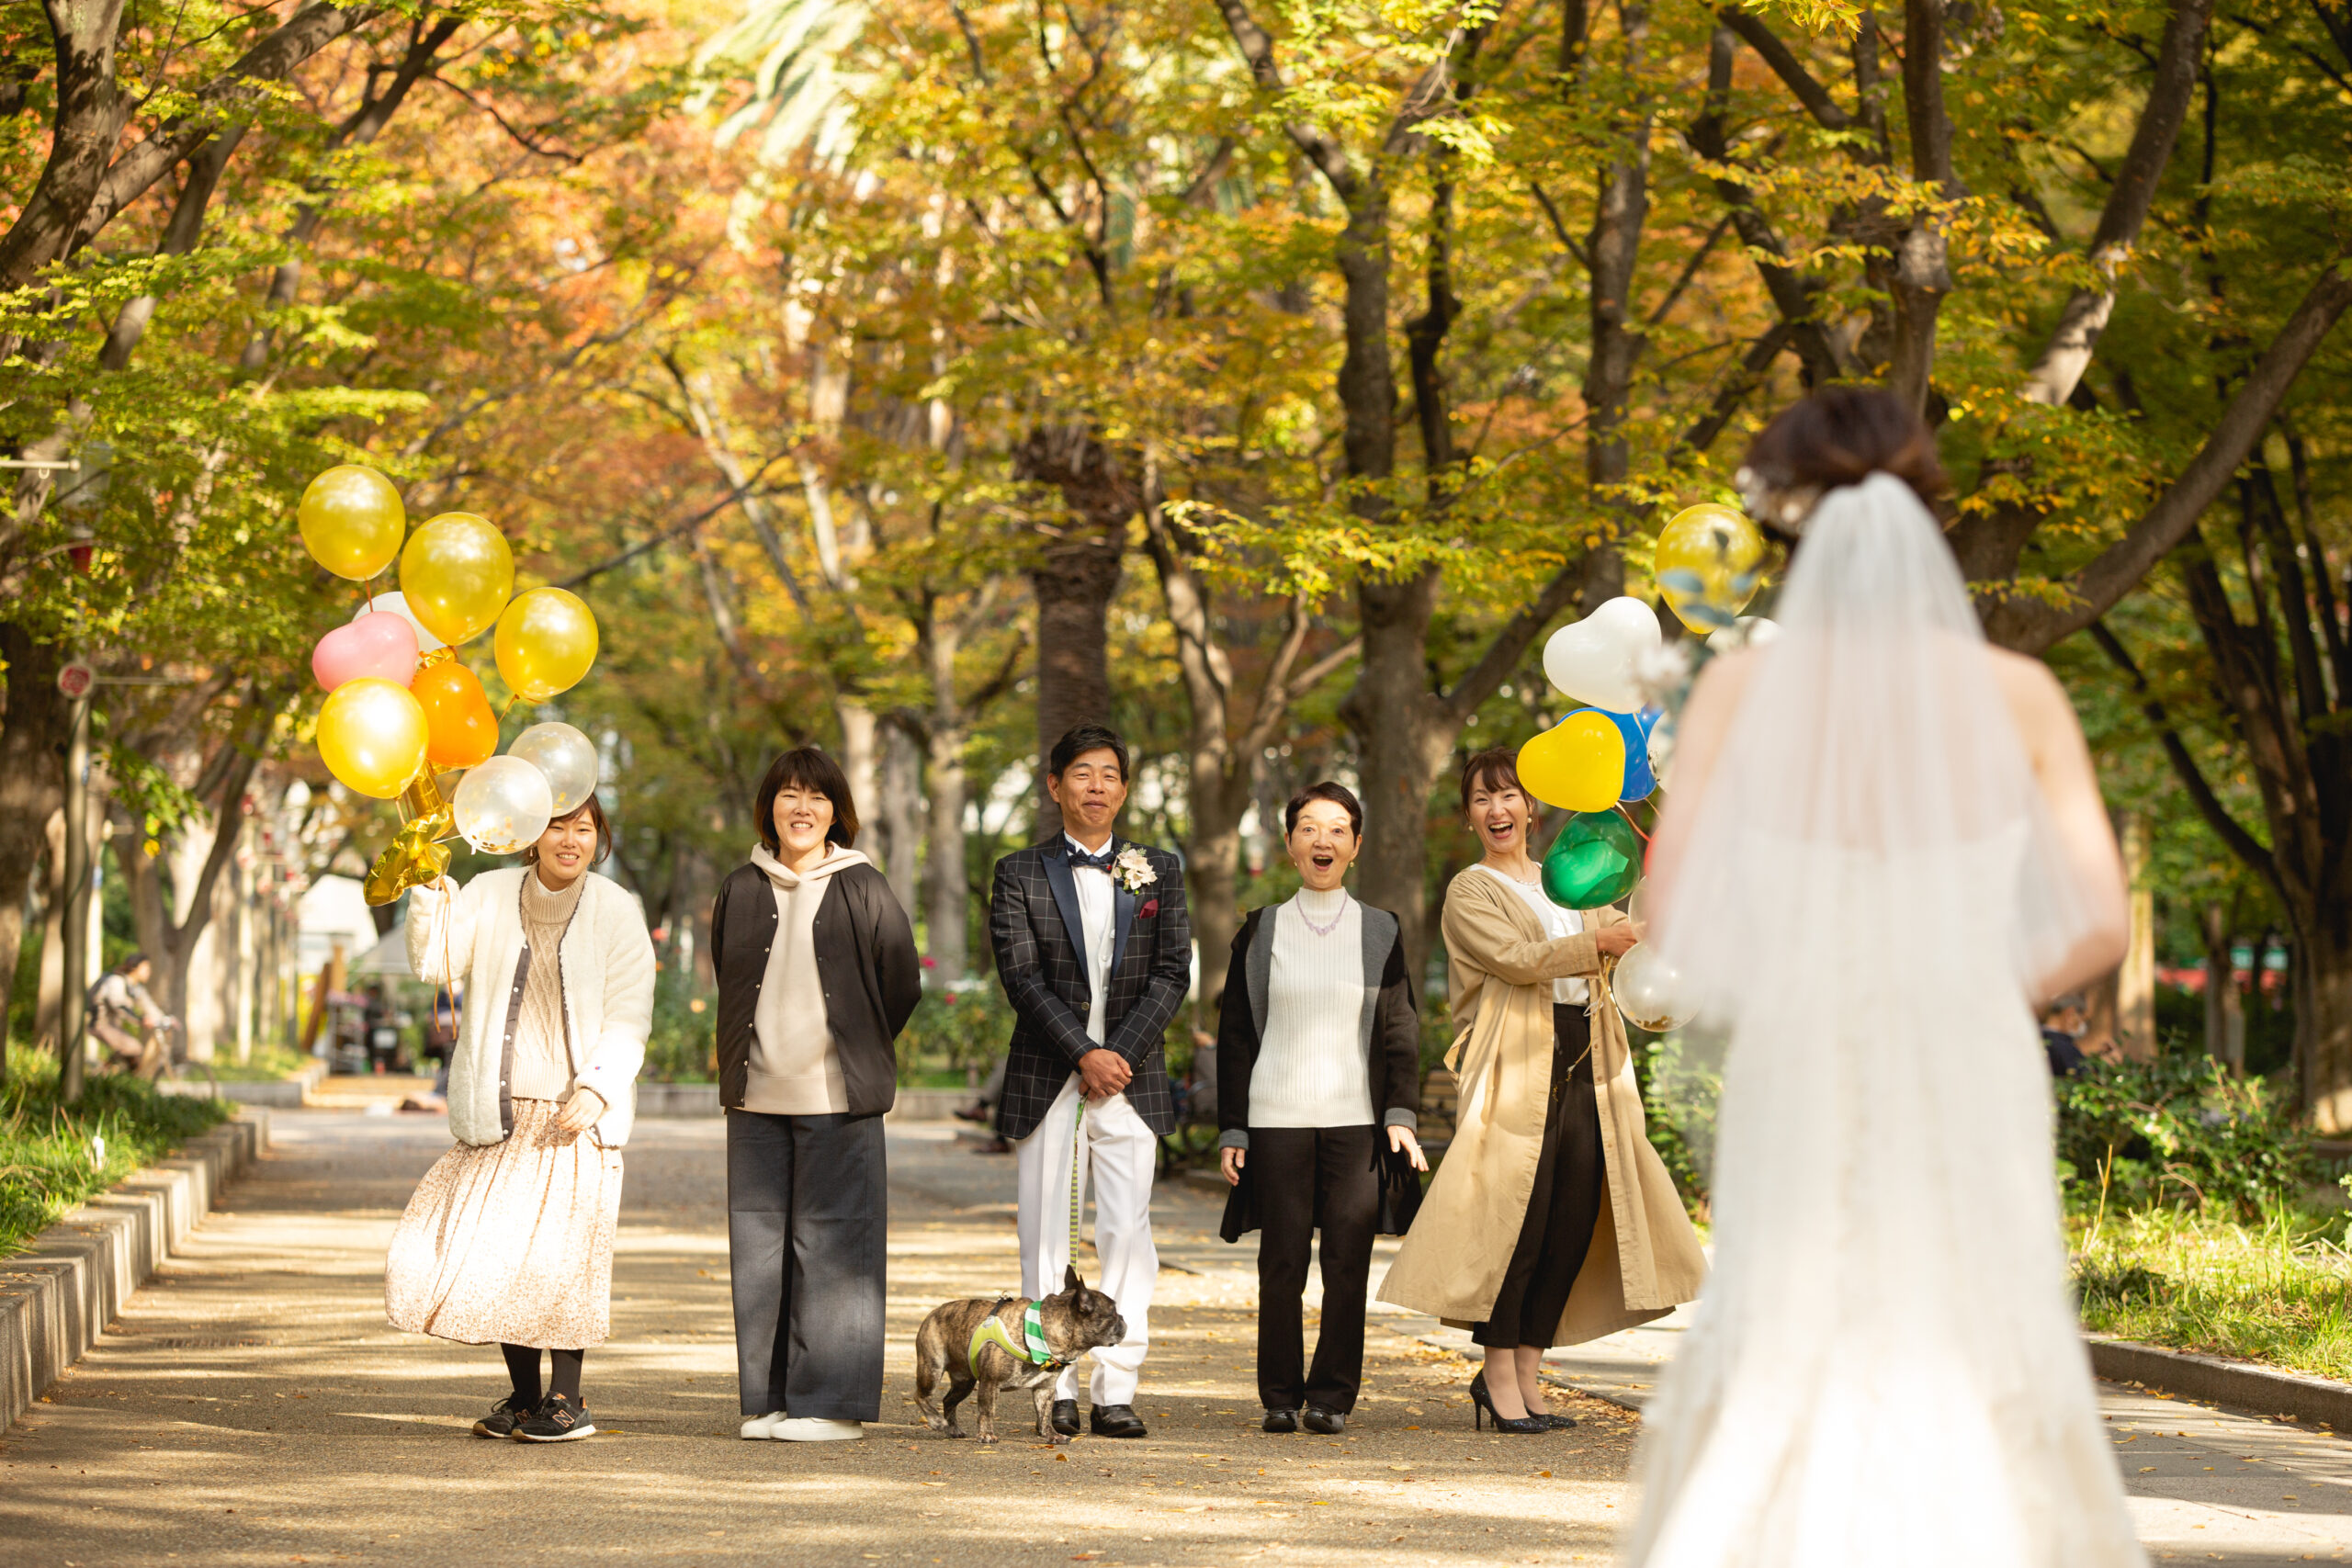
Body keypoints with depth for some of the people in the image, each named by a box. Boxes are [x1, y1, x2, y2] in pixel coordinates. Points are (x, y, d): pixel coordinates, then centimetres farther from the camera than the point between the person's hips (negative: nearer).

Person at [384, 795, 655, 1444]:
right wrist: (431, 886, -17)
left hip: (574, 1113, -2)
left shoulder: (616, 913, 1)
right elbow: (434, 962, -6)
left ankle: (566, 1398, 5)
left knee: (560, 1253, -7)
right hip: (501, 1114, 2)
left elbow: (628, 1019, -2)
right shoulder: (489, 895, 5)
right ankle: (522, 1393, 16)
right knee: (494, 1250, 1)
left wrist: (597, 1087, -14)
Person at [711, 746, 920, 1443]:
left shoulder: (863, 890, 0)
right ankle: (768, 1398, 11)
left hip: (837, 1098, -3)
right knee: (759, 1245, 4)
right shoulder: (741, 890, 9)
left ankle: (833, 1402, 0)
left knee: (832, 1245, -4)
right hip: (758, 1097, 3)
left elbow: (903, 985, 6)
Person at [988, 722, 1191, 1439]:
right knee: (1047, 1237, -1)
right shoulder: (1020, 875, 5)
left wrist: (1120, 1055, -9)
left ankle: (1116, 1391, -2)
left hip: (1131, 1080, 1)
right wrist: (1085, 1054, -14)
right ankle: (1058, 1389, 2)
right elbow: (1022, 977, -5)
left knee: (1127, 1234, -4)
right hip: (1046, 1081, -1)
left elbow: (1173, 974, 3)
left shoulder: (1159, 871, 10)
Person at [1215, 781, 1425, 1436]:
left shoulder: (1380, 933, 10)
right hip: (1276, 1118, 0)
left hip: (1356, 1118, 0)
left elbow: (1400, 1032, 8)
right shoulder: (1261, 932, 9)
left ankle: (1332, 1396, 4)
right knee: (1282, 1261, -1)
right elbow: (1235, 1036, 9)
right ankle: (1281, 1395, 9)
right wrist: (1231, 1129, 3)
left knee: (1348, 1261, -5)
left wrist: (1402, 1114, -5)